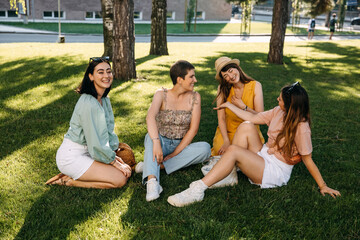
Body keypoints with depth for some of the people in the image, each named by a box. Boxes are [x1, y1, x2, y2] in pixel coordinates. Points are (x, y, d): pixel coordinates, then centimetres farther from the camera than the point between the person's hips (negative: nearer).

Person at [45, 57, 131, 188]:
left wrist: (113, 155, 5)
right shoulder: (88, 103, -23)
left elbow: (108, 130, 15)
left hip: (86, 152, 9)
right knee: (120, 179, -14)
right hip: (71, 157, -9)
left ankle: (73, 175, 8)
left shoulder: (104, 99, 7)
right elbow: (96, 143, -21)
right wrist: (115, 163, -11)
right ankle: (68, 180, -4)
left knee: (126, 170, 3)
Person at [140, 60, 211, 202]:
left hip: (181, 146, 2)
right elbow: (150, 117, -28)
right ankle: (152, 181, -52)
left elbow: (193, 129, -8)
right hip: (161, 143, -2)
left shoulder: (194, 97, -2)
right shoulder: (161, 95, -7)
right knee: (151, 136, -33)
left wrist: (175, 153, -17)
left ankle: (150, 165, -30)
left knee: (205, 148, -27)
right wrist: (156, 143, -46)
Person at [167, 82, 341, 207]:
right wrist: (229, 105, 13)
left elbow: (308, 160, -13)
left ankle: (197, 191, -28)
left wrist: (323, 187, -12)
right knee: (246, 126, -13)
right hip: (264, 155, 8)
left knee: (234, 150, -28)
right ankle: (229, 175, -13)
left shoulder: (301, 127, -19)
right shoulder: (279, 112, 3)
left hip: (276, 171, -8)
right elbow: (253, 118, 10)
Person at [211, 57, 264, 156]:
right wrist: (227, 141, -20)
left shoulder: (255, 86, -8)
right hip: (227, 131, 1)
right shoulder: (222, 89, -6)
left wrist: (243, 106, -19)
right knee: (221, 151, -24)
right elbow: (221, 118, -9)